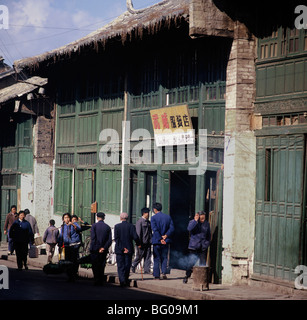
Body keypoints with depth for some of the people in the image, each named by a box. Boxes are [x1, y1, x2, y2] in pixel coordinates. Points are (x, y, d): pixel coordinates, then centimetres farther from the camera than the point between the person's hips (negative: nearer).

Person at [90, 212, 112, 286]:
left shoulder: (94, 226, -6)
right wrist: (104, 248, -3)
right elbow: (110, 240, -1)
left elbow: (92, 238, -12)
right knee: (102, 267, 10)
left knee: (95, 267, 3)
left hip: (95, 249, -3)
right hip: (104, 250, 3)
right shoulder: (107, 227, 4)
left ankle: (97, 282, -3)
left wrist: (92, 248, -6)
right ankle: (101, 282, 10)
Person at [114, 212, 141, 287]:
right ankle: (126, 281, 21)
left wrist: (122, 248, -9)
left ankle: (122, 281, -11)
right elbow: (135, 237, -12)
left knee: (120, 266, 2)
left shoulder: (117, 226, -4)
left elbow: (116, 238, -10)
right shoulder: (131, 226, -3)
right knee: (127, 265, 13)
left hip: (119, 250, -1)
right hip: (129, 249, 1)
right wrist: (138, 244, 6)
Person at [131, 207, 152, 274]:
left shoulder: (148, 222, 14)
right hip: (142, 242, -7)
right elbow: (138, 233, -12)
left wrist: (151, 240, 15)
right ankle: (133, 265, 22)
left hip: (148, 242, 7)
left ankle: (147, 270, 4)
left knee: (148, 256, 3)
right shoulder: (139, 221, -8)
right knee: (140, 256, 0)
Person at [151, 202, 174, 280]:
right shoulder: (168, 217, 6)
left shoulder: (153, 218, -8)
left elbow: (155, 230, -17)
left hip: (157, 241, -3)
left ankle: (156, 275, 5)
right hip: (166, 241, 3)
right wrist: (166, 235, -9)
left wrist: (160, 239, -17)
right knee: (164, 258, 12)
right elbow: (172, 228, -2)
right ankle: (164, 272, -4)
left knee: (156, 259, 5)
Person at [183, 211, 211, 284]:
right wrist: (195, 221, -25)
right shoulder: (193, 222, -2)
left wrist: (207, 243, 11)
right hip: (194, 247, -3)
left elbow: (209, 235, 19)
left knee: (203, 264, 1)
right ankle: (187, 276, 7)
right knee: (191, 262, -10)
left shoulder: (206, 224, 8)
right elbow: (189, 228, -24)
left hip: (203, 247, 3)